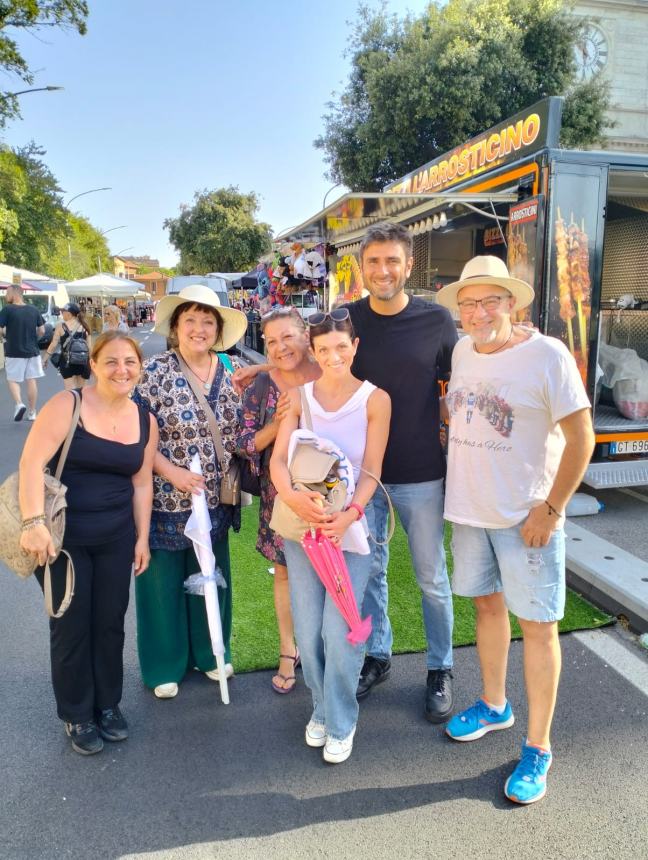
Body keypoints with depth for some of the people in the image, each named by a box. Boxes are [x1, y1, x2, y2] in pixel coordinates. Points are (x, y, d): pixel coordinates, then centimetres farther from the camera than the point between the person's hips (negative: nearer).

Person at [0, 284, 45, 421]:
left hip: (14, 352, -3)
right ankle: (32, 412, 13)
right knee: (31, 380, 9)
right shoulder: (33, 310, 2)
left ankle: (19, 403, -12)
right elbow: (41, 330, 4)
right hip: (32, 351, 3)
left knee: (12, 380, 10)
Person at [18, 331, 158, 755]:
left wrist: (142, 537, 6)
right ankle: (77, 715, 28)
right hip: (62, 536, -4)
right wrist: (34, 521, -29)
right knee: (71, 626, 7)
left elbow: (142, 482, 8)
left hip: (116, 539, 4)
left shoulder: (145, 421, 3)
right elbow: (32, 461, -19)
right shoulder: (68, 405, -12)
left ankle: (108, 704, 33)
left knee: (110, 622, 12)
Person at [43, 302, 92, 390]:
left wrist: (45, 358, 6)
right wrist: (90, 362, 10)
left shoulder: (61, 326, -4)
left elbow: (54, 345, -4)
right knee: (81, 390, 13)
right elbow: (89, 346, 2)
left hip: (68, 362, -3)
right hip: (83, 362, 3)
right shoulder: (84, 326, 3)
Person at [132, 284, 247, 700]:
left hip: (215, 499, 4)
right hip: (165, 498, -4)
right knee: (164, 582, 10)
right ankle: (165, 665, 30)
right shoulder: (154, 372, -13)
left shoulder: (230, 372, 2)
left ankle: (209, 652, 39)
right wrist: (172, 472, -20)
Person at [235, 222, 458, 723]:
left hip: (421, 474, -2)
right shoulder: (347, 318, -2)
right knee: (369, 570, 16)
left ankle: (441, 669, 32)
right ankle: (377, 655, 38)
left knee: (432, 577, 11)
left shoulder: (436, 320, -7)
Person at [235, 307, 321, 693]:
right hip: (281, 493, 1)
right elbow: (245, 444, -3)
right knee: (285, 571, 13)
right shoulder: (262, 386, -3)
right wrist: (277, 424, -18)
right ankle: (288, 652, 33)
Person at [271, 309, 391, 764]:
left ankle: (341, 722, 21)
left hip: (352, 520, -2)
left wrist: (348, 515, -22)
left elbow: (371, 471, -7)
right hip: (302, 519, 3)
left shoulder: (376, 399, -6)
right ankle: (321, 706, 35)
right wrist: (292, 496, -24)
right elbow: (278, 459, -4)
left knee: (340, 630, -4)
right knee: (308, 629, 8)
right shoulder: (299, 395, 1)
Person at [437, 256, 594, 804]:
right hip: (470, 510, 6)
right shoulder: (462, 352, 3)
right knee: (487, 604, 19)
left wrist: (549, 508, -15)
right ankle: (494, 705, 41)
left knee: (537, 626, 4)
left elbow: (581, 438, -13)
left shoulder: (548, 355, -15)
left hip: (527, 516, -5)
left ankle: (538, 749, 21)